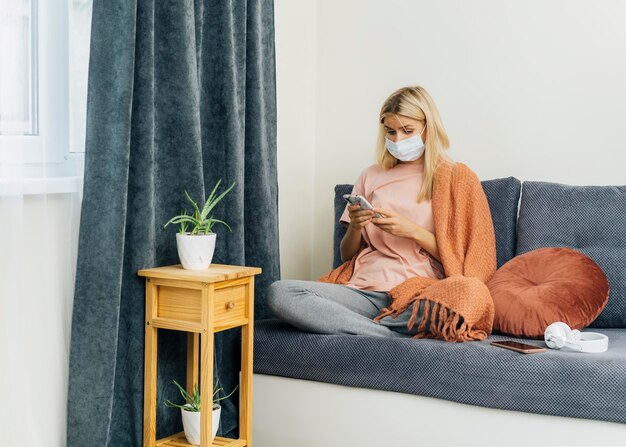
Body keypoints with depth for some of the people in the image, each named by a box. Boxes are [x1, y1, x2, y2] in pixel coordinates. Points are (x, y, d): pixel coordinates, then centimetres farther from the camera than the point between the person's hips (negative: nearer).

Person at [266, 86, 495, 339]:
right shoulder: (371, 177, 22)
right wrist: (355, 227, 0)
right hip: (363, 290, 4)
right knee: (279, 293, -24)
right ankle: (396, 337, -23)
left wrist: (413, 231, -10)